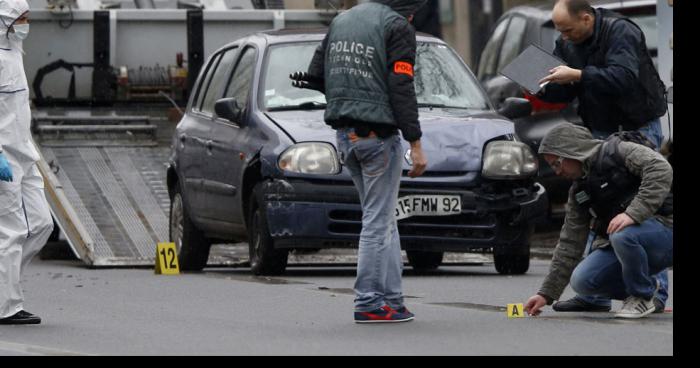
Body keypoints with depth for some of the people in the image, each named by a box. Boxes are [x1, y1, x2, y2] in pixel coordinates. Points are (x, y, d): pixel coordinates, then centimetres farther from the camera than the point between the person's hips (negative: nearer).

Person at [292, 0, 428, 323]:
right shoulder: (397, 26, -9)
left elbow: (315, 76, 14)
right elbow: (401, 89, -15)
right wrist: (416, 144, -13)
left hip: (345, 135, 7)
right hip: (378, 135, -7)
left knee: (384, 221, 14)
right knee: (378, 222, -2)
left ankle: (392, 299, 12)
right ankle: (369, 303, -2)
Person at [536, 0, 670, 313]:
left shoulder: (621, 32, -18)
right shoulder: (568, 44, 6)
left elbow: (623, 77, -32)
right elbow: (564, 91, 8)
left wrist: (578, 75, -34)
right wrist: (541, 90, -12)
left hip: (638, 130, -8)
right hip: (600, 133, 8)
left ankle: (655, 292, -9)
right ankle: (595, 295, 8)